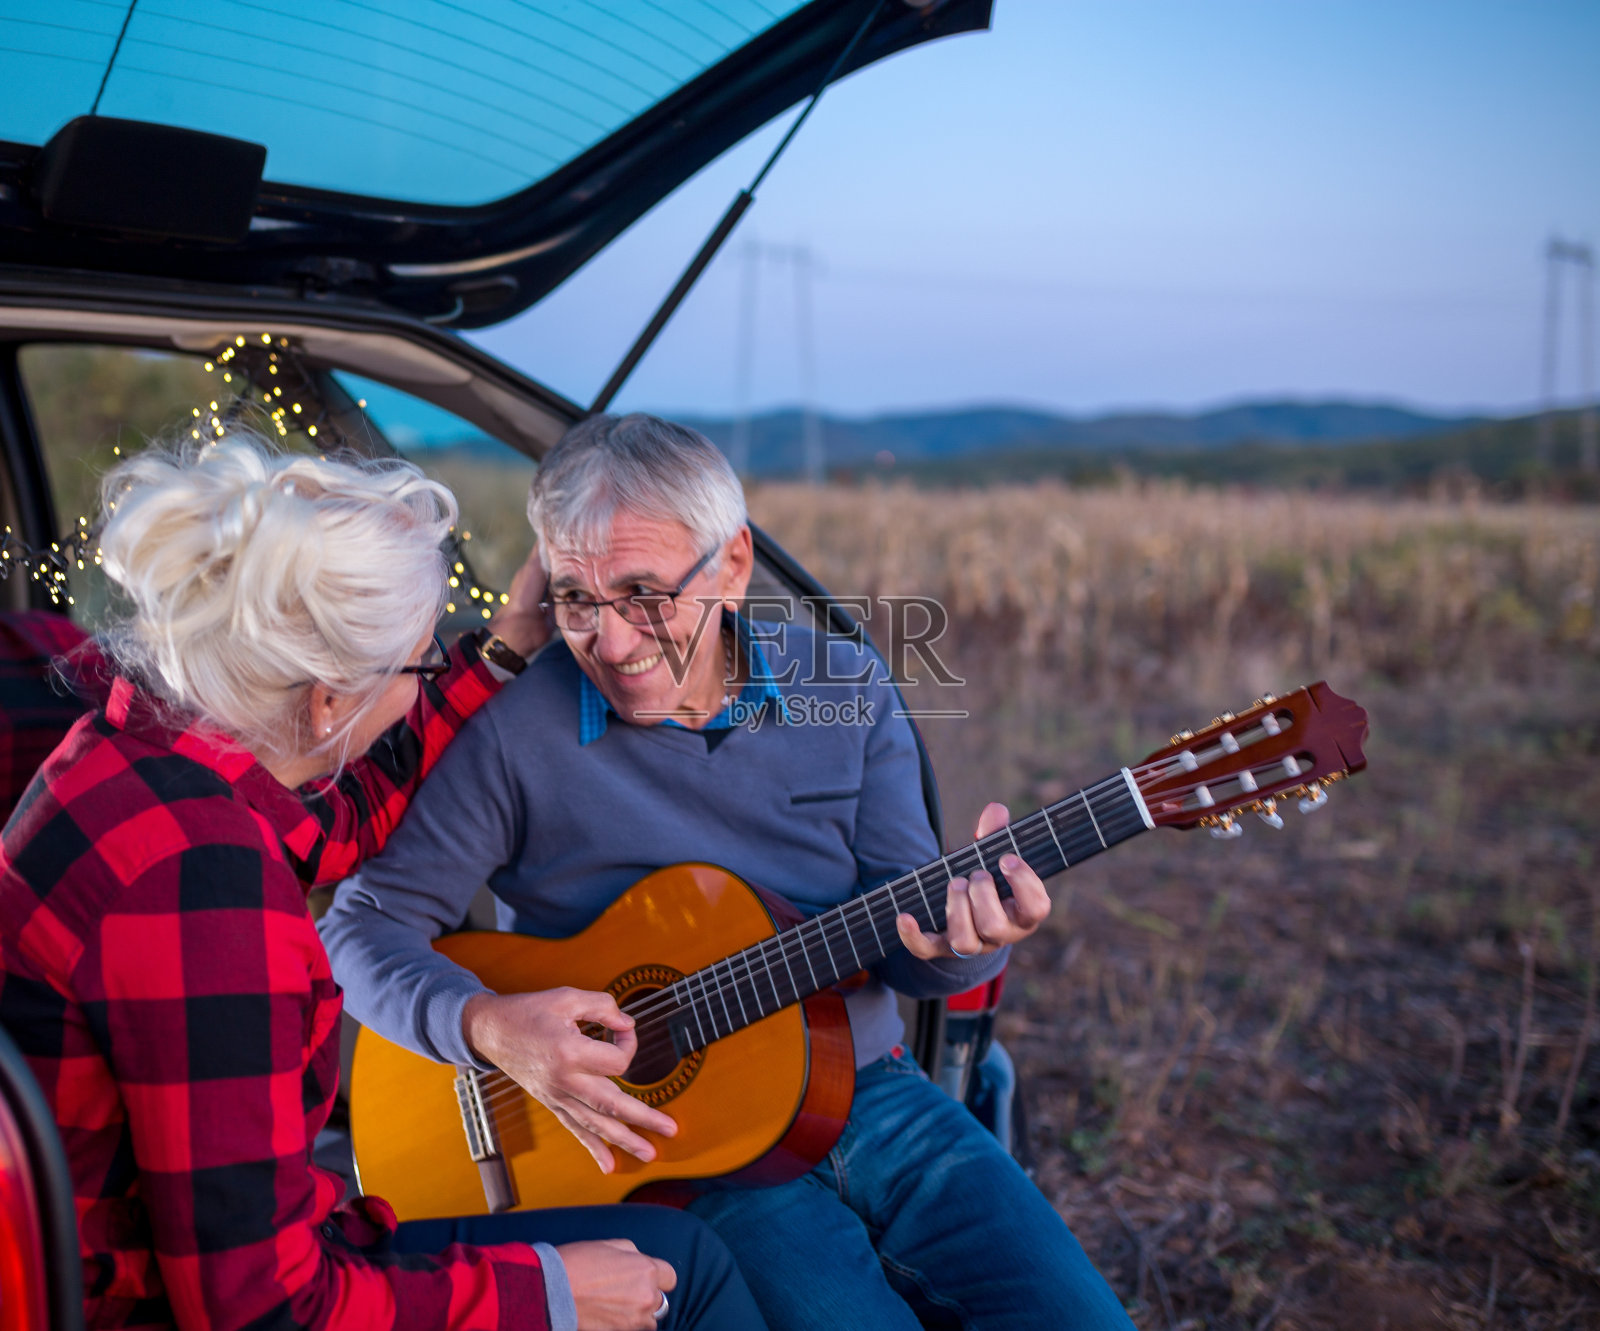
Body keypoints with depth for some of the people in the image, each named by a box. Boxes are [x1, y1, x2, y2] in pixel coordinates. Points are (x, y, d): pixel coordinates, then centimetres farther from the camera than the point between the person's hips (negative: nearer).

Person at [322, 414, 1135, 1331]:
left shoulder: (846, 687, 2)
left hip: (871, 1093, 4)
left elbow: (903, 933, 2)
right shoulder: (514, 733, -9)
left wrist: (968, 935, -21)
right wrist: (489, 1026, -22)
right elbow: (367, 922, -4)